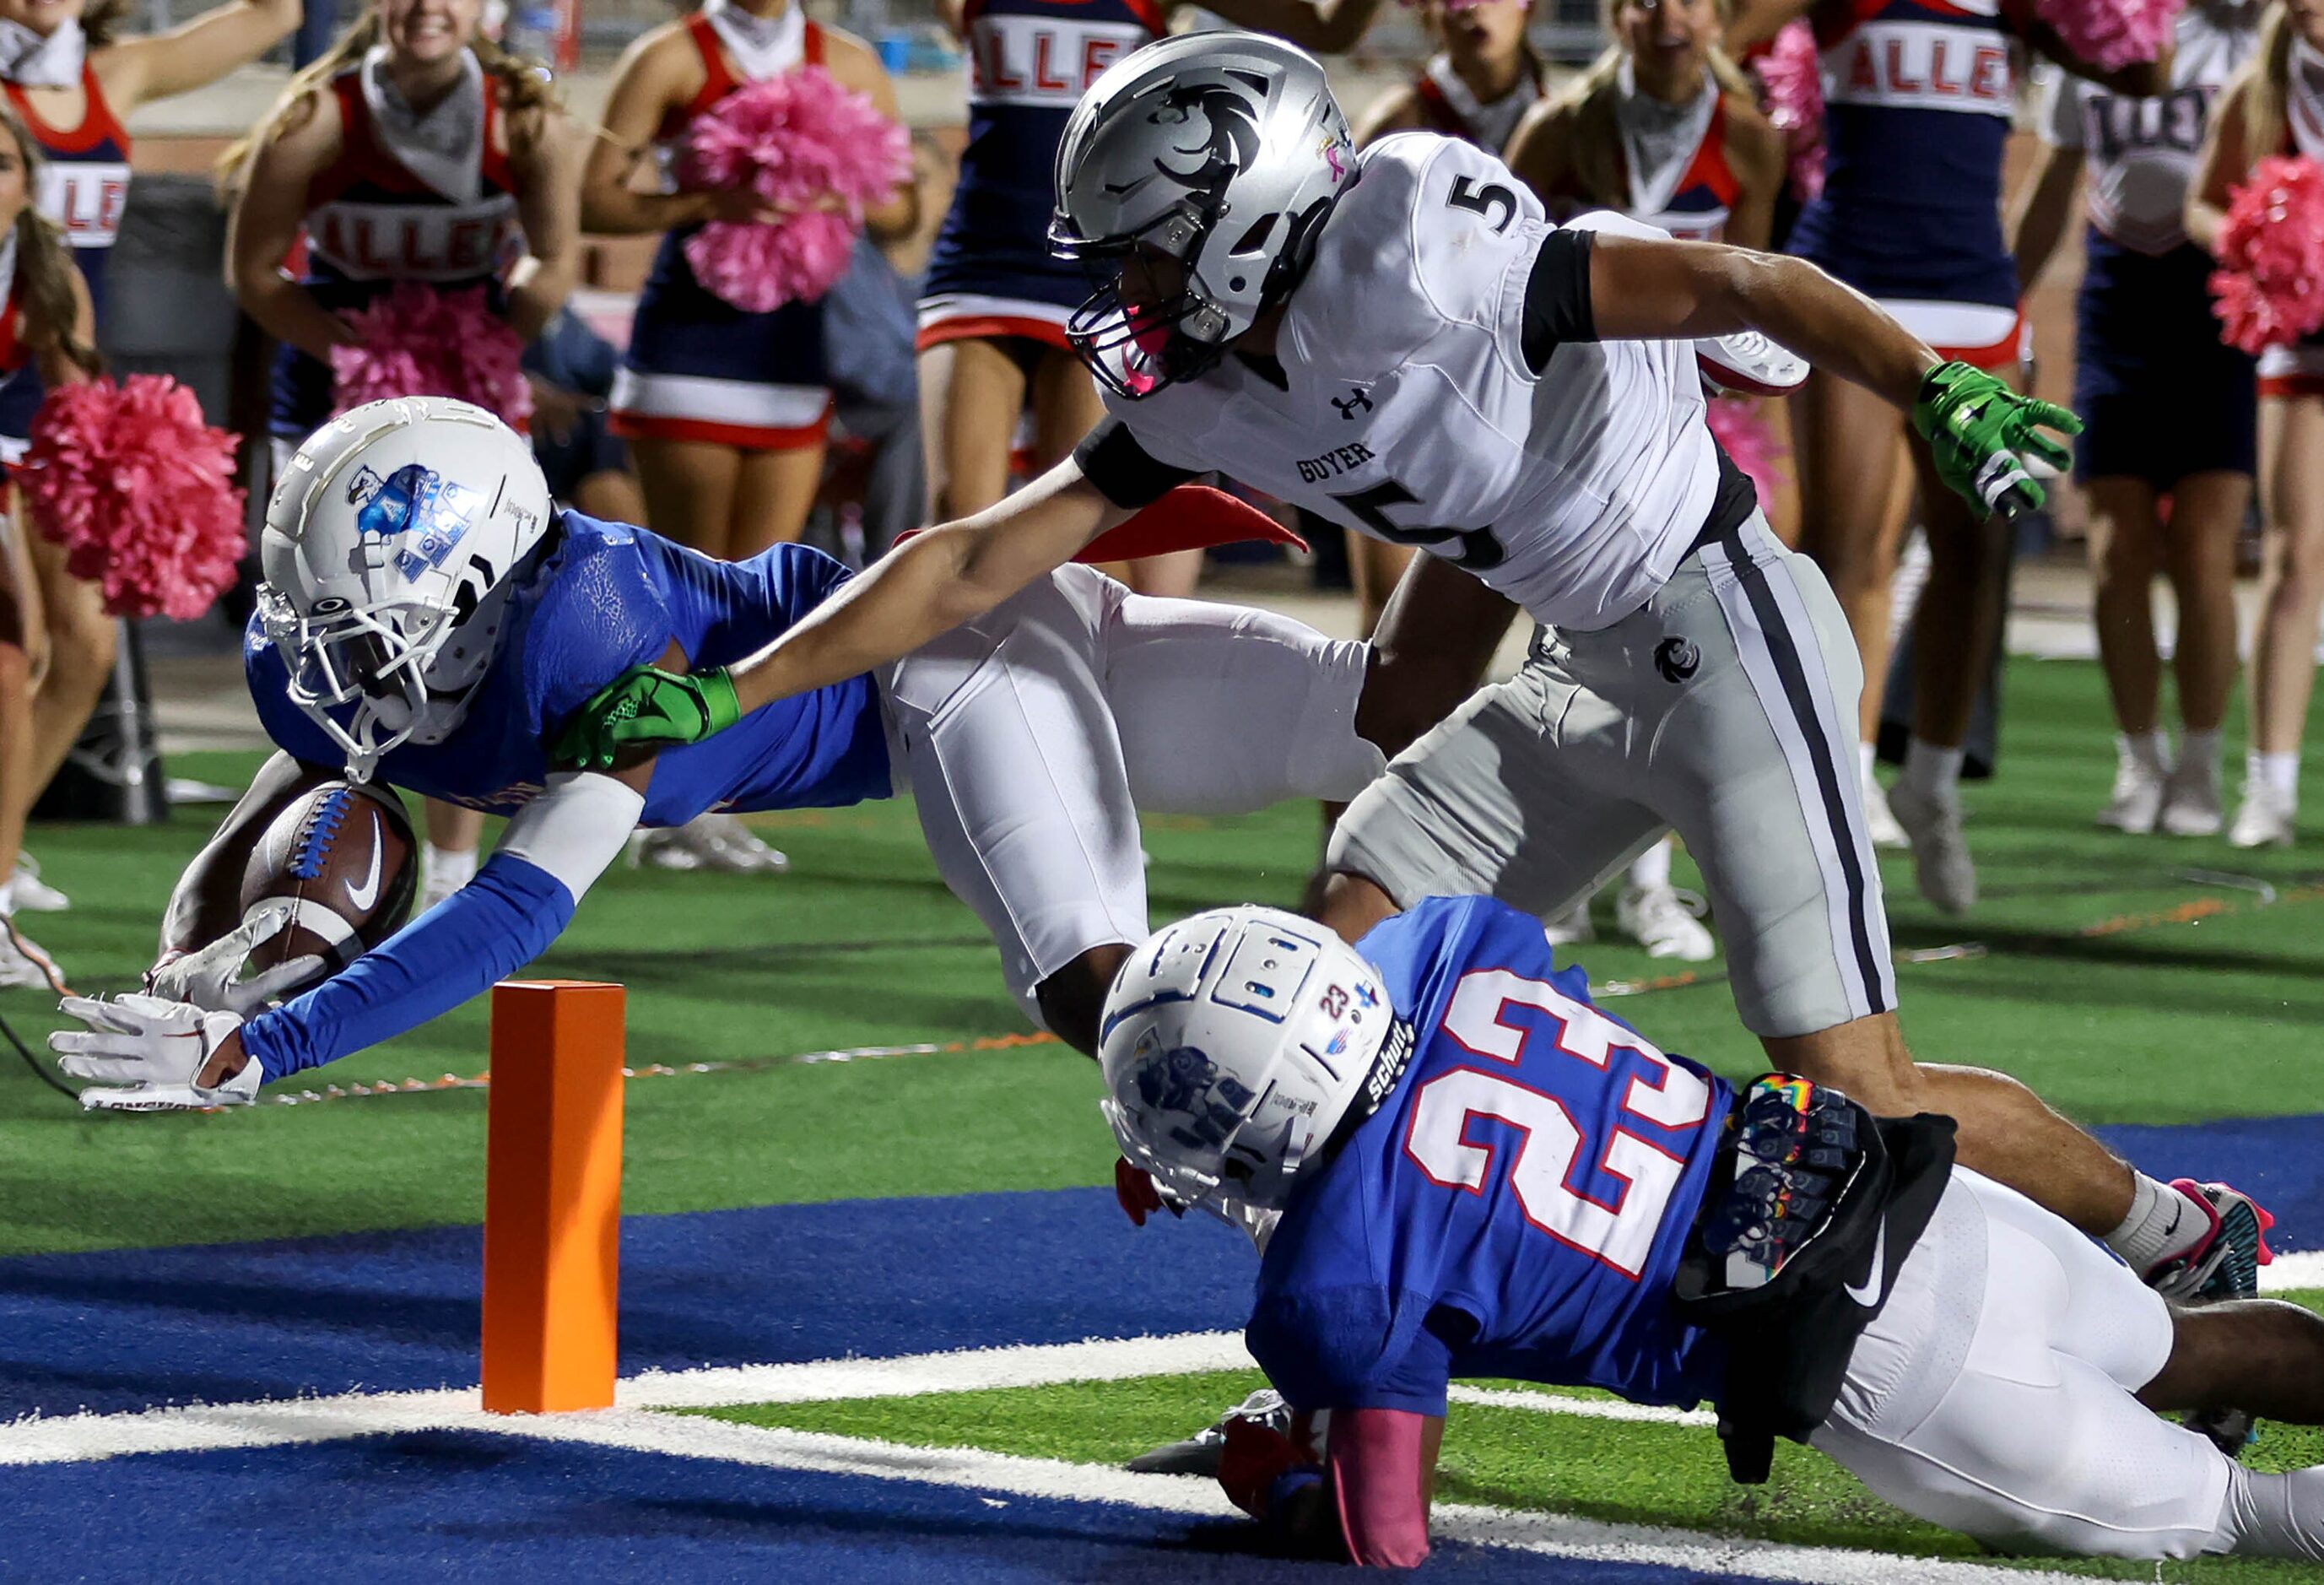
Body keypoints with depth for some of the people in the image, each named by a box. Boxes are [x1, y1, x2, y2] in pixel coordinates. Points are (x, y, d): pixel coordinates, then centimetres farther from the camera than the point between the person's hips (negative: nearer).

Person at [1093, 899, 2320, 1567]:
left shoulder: (1342, 1285, -17)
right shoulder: (1435, 953, 0)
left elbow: (1385, 1539, -12)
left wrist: (1272, 1491, 11)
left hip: (1882, 1367, -7)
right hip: (1921, 1193, 7)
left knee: (2208, 1514, 8)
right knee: (2174, 1358, 31)